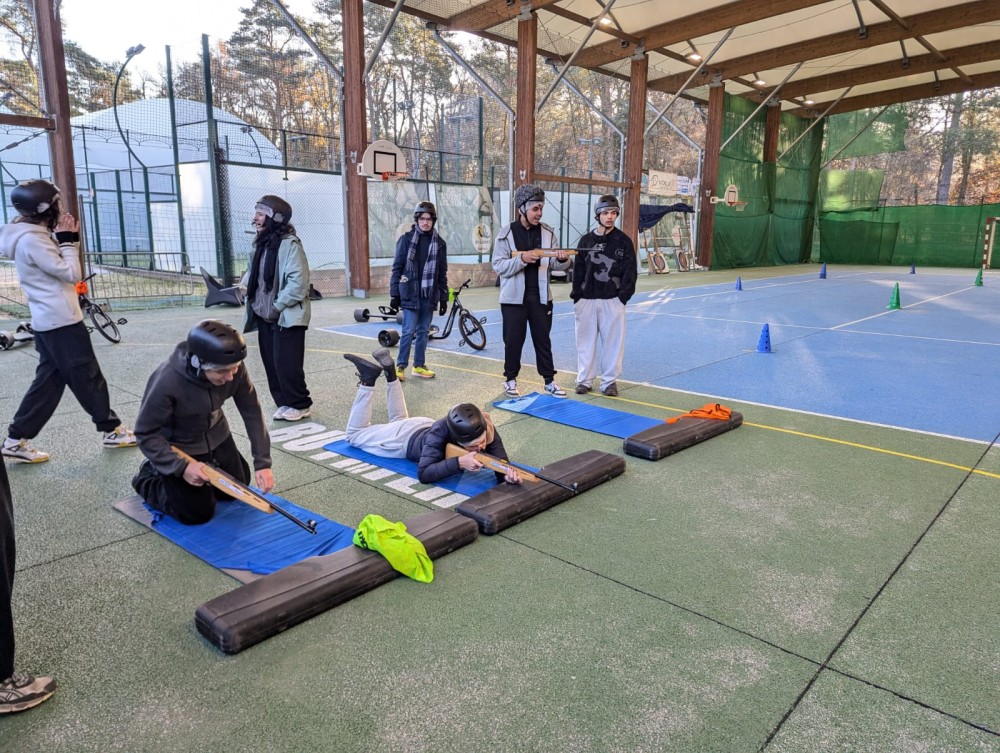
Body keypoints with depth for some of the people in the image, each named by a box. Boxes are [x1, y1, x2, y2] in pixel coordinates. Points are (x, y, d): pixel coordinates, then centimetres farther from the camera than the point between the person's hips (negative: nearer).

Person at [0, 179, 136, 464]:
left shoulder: (31, 237, 12)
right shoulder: (32, 240, -18)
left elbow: (58, 270, 16)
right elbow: (71, 273, -18)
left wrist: (65, 241, 8)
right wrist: (68, 241, -8)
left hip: (48, 321, 10)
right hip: (61, 322, -10)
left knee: (49, 380, 12)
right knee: (88, 377, 2)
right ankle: (112, 429, 14)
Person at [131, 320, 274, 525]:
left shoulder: (233, 368, -25)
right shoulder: (166, 382, -36)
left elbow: (252, 412, -17)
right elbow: (146, 434, -25)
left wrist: (262, 462, -20)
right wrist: (181, 467, -32)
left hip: (215, 436, 5)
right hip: (176, 447, -5)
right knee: (198, 513, -1)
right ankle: (147, 479, 21)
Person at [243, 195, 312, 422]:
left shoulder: (289, 244, -14)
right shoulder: (262, 243, 12)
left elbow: (298, 283, -20)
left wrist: (277, 306, -16)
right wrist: (245, 284, 5)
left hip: (287, 317, -8)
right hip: (265, 317, 8)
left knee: (287, 364, -5)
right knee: (272, 364, 10)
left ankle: (299, 405, 11)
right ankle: (285, 403, 22)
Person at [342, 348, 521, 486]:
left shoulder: (486, 429, -34)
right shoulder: (441, 432, -46)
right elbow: (423, 474, -48)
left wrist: (508, 473, -57)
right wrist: (459, 462, -59)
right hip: (406, 437, -5)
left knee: (399, 421, 38)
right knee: (354, 433, 18)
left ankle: (390, 371, 33)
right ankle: (368, 379, 14)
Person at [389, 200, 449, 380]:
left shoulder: (439, 243, 6)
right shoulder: (406, 239, -2)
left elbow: (442, 273, 10)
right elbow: (397, 267, -1)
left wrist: (443, 298, 8)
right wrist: (394, 294, -5)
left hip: (429, 295, 3)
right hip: (410, 293, -3)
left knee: (423, 331, 9)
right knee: (409, 331, -6)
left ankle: (419, 365, 19)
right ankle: (400, 366, 7)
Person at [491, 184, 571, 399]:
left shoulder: (547, 232, 4)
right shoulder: (506, 233, -5)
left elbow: (552, 265, 5)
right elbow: (498, 266, -11)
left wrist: (562, 260, -18)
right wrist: (522, 258, -25)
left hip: (540, 296, 2)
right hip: (514, 297, -2)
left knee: (543, 339, 8)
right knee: (513, 340, 5)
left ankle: (549, 381, 17)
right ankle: (510, 379, 22)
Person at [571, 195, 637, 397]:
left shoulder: (623, 241, 2)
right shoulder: (586, 240, 7)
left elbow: (629, 271, 0)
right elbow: (578, 270, 7)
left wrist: (623, 295, -8)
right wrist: (577, 296, 1)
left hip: (612, 300, -1)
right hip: (587, 299, 2)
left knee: (613, 340, 2)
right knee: (586, 339, 6)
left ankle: (609, 380, 14)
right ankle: (585, 379, 18)